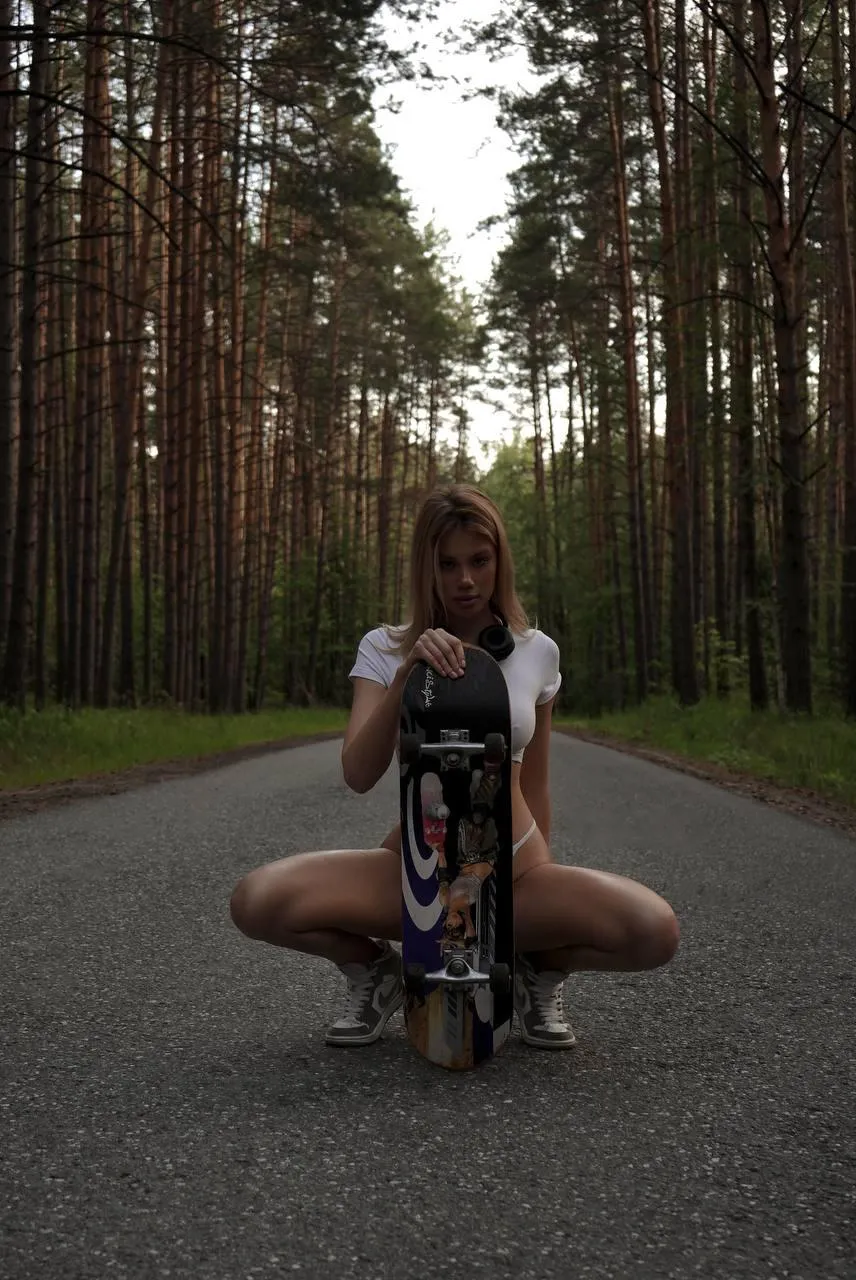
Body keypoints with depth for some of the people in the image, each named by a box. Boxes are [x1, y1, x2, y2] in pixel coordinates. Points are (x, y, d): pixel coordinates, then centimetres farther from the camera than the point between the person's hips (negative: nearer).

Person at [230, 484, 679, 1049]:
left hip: (512, 867, 1)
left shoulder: (537, 651, 1)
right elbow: (359, 776, -17)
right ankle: (378, 973, 5)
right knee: (256, 902, -28)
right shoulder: (385, 649, -3)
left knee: (656, 932, -28)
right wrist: (406, 674, -30)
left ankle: (540, 971, 6)